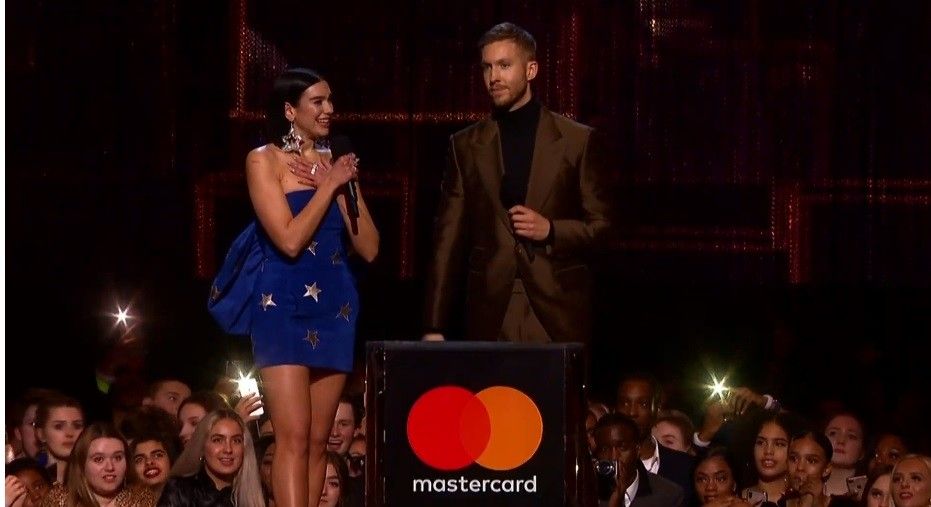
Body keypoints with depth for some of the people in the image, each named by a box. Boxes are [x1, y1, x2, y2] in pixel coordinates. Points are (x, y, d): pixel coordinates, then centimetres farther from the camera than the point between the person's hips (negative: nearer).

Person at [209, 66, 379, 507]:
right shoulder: (264, 160, -2)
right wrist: (331, 185, -9)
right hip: (284, 307, -6)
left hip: (334, 308, 6)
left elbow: (368, 249, 8)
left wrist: (351, 186, -2)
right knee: (293, 437, -15)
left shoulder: (333, 163, 12)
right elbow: (290, 240, -15)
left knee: (318, 440, 5)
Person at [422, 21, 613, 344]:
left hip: (557, 314, -1)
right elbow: (449, 239, 8)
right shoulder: (466, 146, 10)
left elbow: (600, 227, 8)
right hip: (491, 315, 1)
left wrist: (550, 230, -11)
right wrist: (434, 327, 2)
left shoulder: (577, 141, 6)